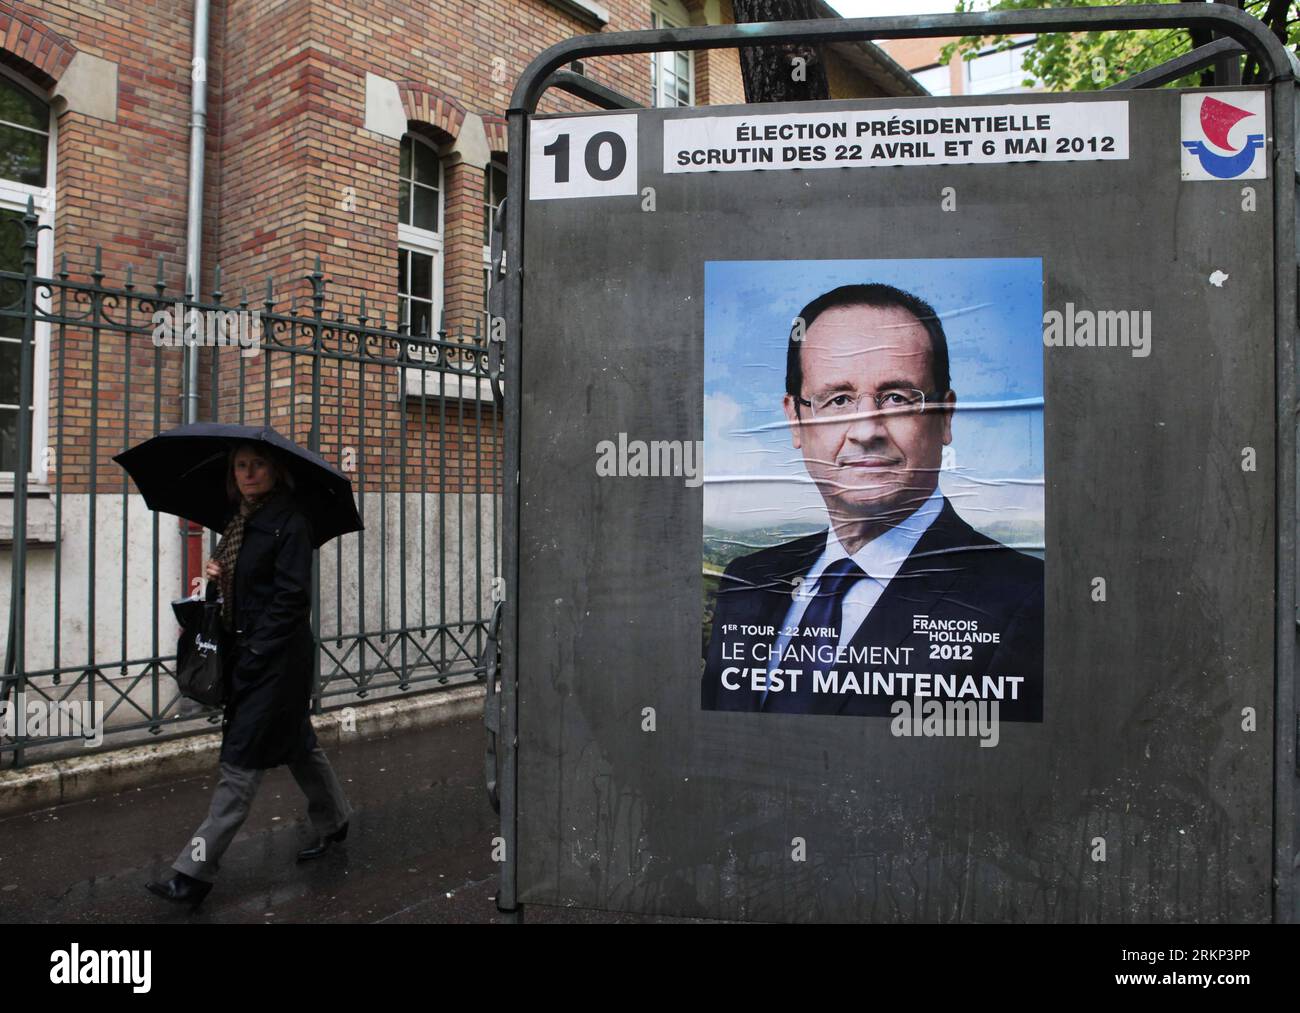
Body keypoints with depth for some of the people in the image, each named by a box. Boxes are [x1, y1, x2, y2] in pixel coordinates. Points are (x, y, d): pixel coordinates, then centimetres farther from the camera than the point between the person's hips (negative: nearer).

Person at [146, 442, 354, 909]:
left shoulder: (290, 524, -13)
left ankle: (195, 870, 1)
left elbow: (291, 597, -17)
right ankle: (334, 821, 36)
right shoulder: (240, 521, 12)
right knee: (297, 743, 19)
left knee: (242, 759, -5)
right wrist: (217, 573, 0)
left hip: (277, 658, -9)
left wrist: (255, 656, -17)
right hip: (248, 652, 9)